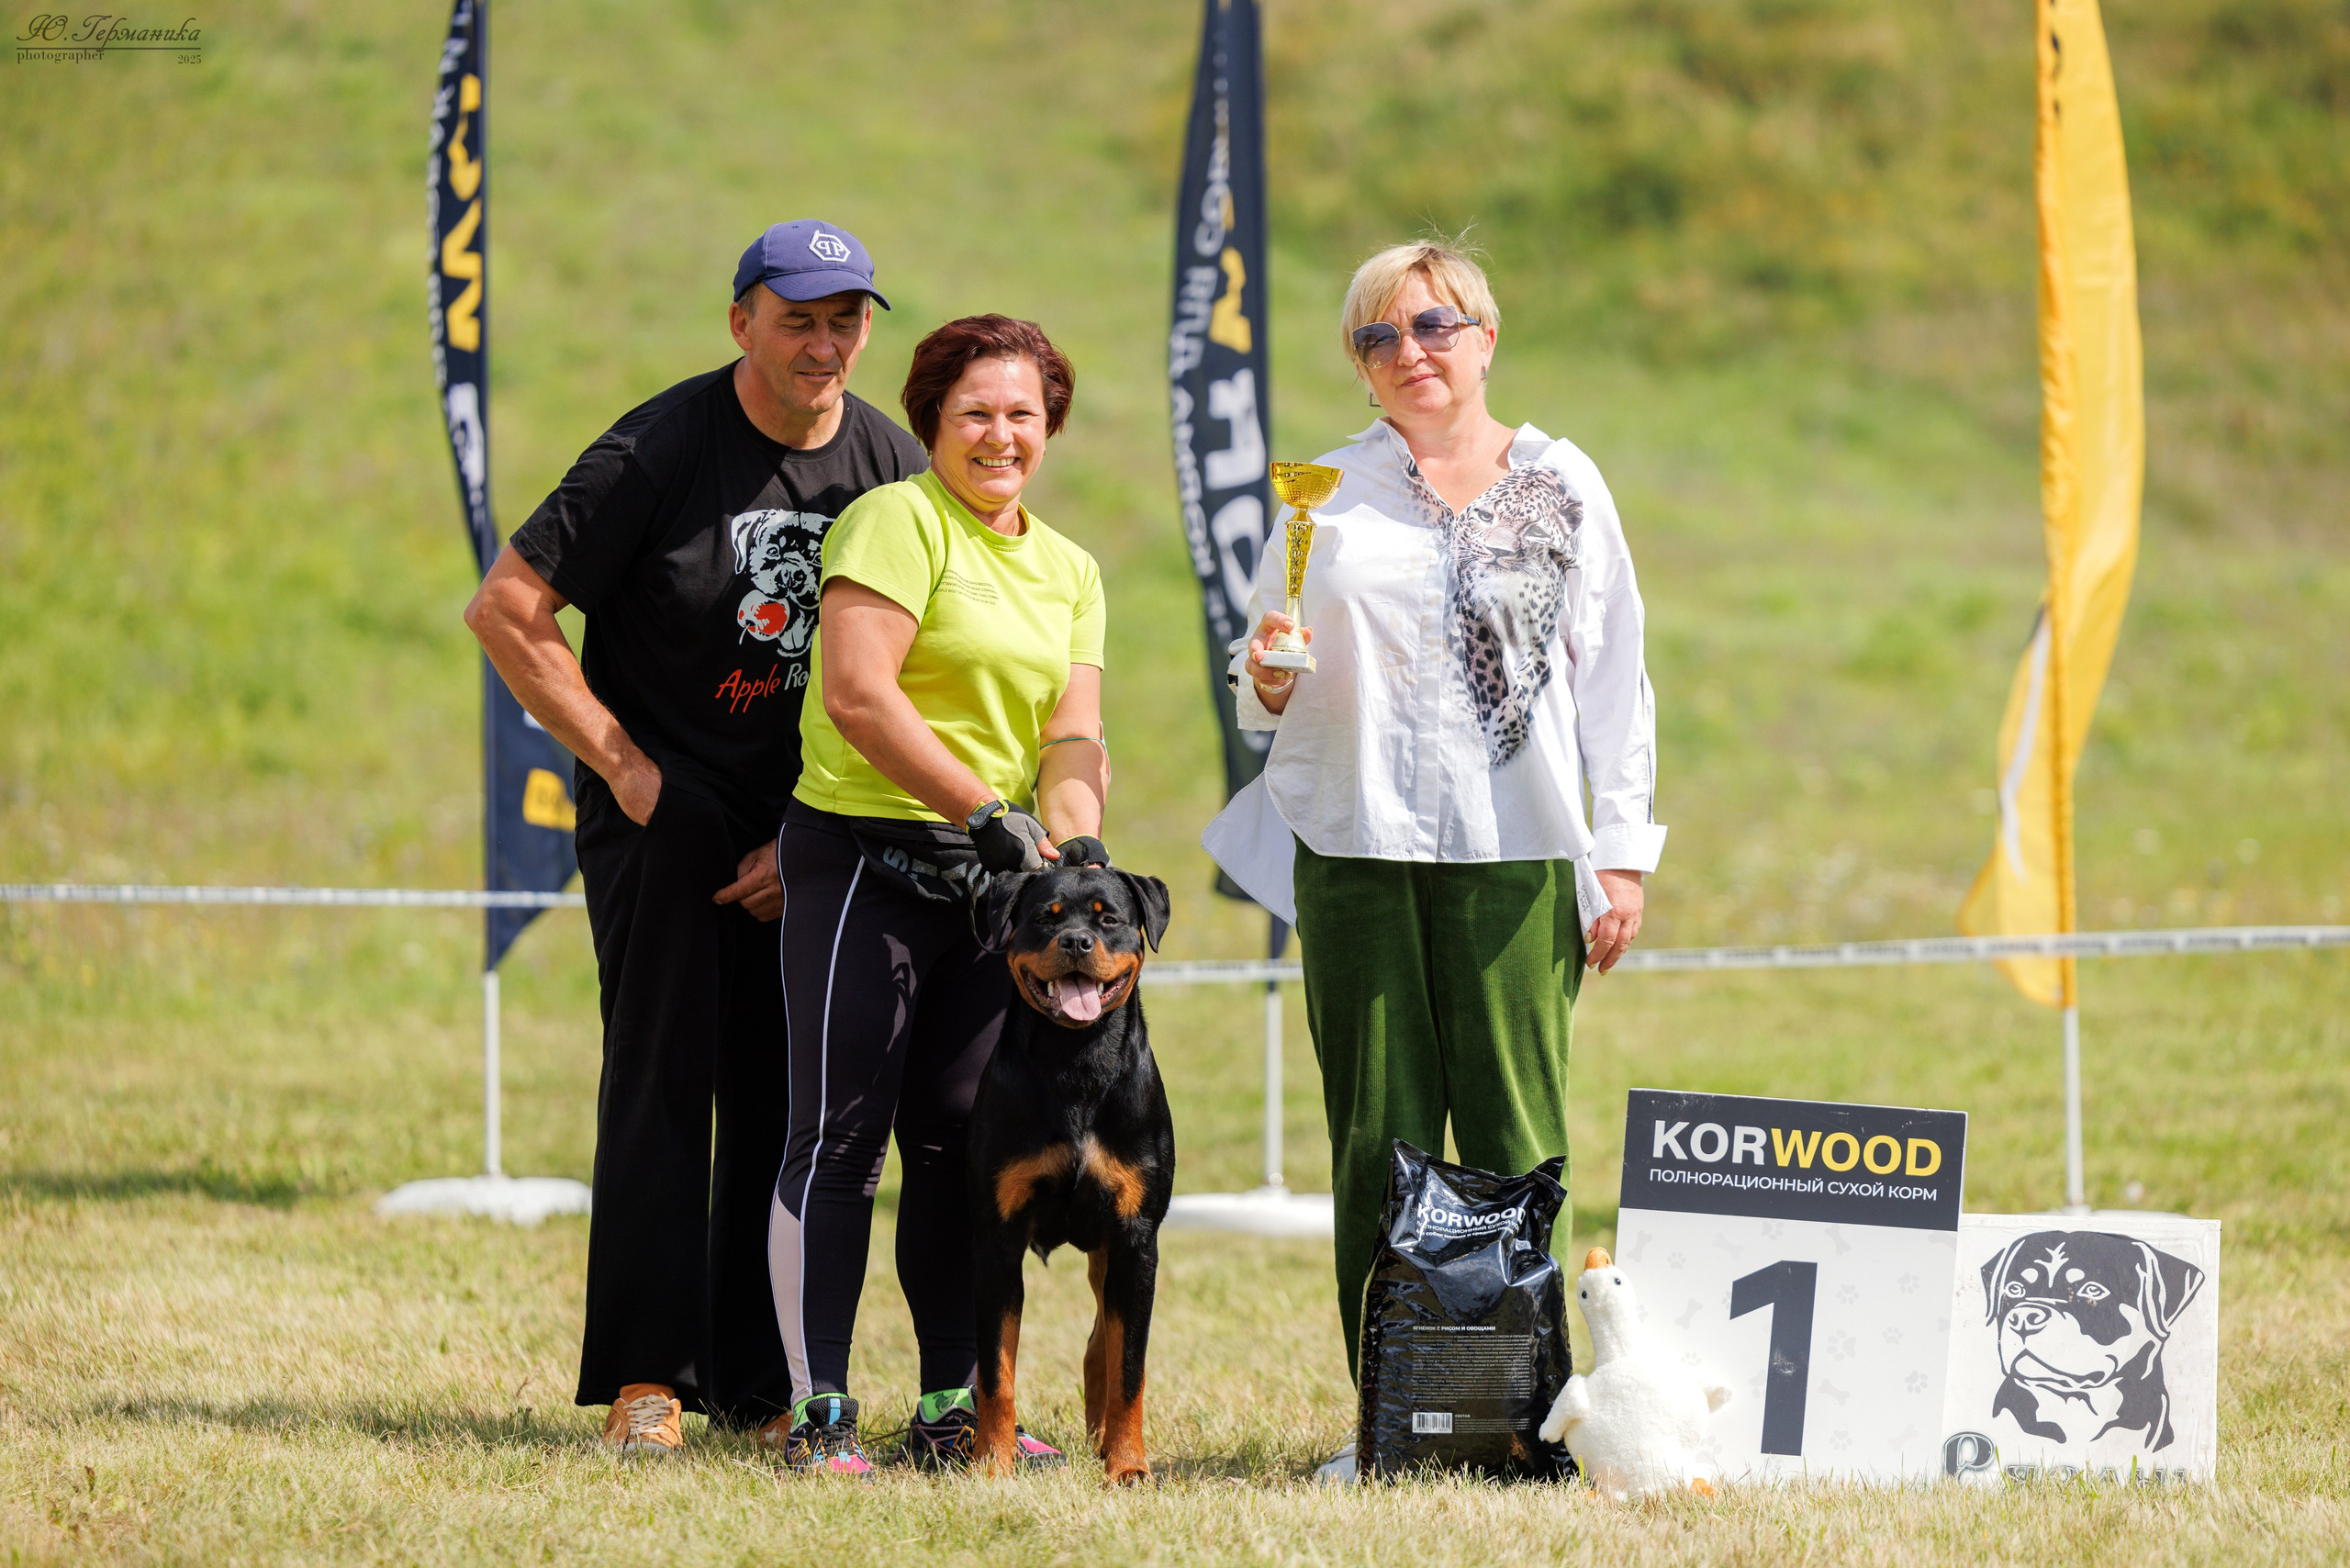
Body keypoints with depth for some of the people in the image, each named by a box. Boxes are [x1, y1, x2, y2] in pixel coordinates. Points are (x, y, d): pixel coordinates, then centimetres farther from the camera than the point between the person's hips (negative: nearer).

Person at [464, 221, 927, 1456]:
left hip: (809, 823, 4)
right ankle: (646, 1376, -6)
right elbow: (507, 610, -10)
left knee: (791, 1096, 2)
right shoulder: (657, 452, -12)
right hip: (665, 811, -4)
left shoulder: (895, 471, 1)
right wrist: (623, 765, -11)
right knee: (662, 1082, -8)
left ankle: (756, 1379, 8)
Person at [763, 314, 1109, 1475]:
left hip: (990, 877, 6)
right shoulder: (898, 521, -6)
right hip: (864, 855, -6)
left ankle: (952, 1407, 12)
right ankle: (816, 1411, -5)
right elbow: (858, 694, -16)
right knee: (842, 1135, -6)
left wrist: (1075, 844, -11)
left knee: (963, 1142, 7)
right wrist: (985, 813, -18)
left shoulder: (1070, 571, 17)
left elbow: (1073, 734, 9)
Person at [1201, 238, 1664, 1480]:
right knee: (1378, 1144, 0)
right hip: (1359, 849, 1)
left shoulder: (1563, 488, 9)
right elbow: (1270, 679, 16)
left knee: (1514, 1142, -6)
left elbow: (1613, 679, 9)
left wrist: (1624, 855, 4)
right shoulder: (1332, 493, 12)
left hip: (1516, 852, -1)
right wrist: (1269, 686, -8)